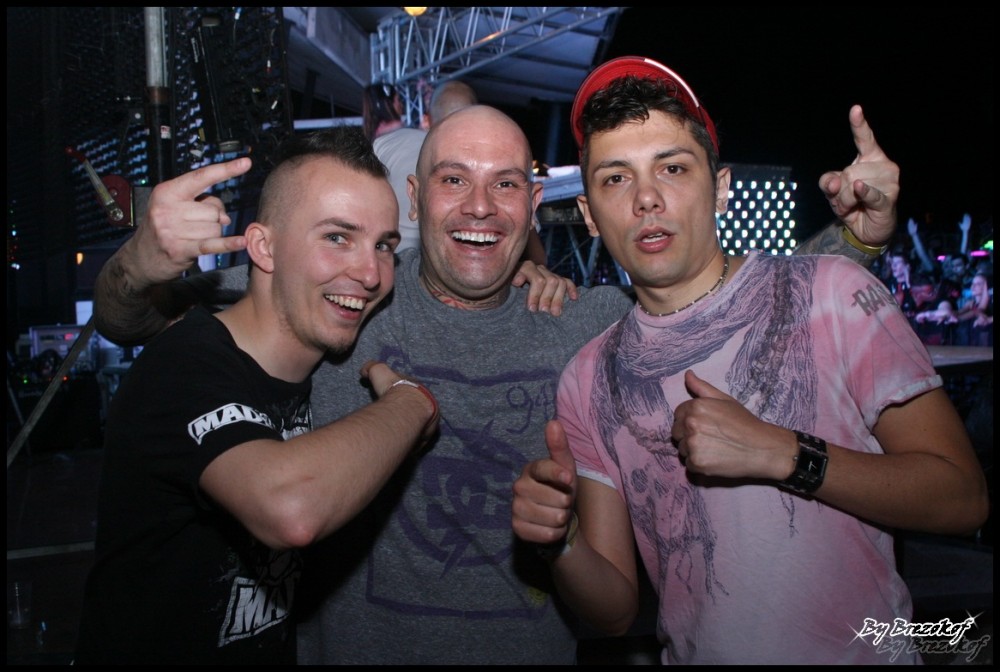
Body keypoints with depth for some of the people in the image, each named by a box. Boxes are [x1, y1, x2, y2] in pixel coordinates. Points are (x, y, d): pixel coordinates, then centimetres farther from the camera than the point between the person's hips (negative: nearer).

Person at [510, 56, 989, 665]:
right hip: (695, 653, 0)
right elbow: (615, 610, 1)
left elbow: (962, 498, -6)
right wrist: (561, 542, -19)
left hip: (862, 649, 1)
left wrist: (778, 453, -17)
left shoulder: (831, 294, -5)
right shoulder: (589, 384, 0)